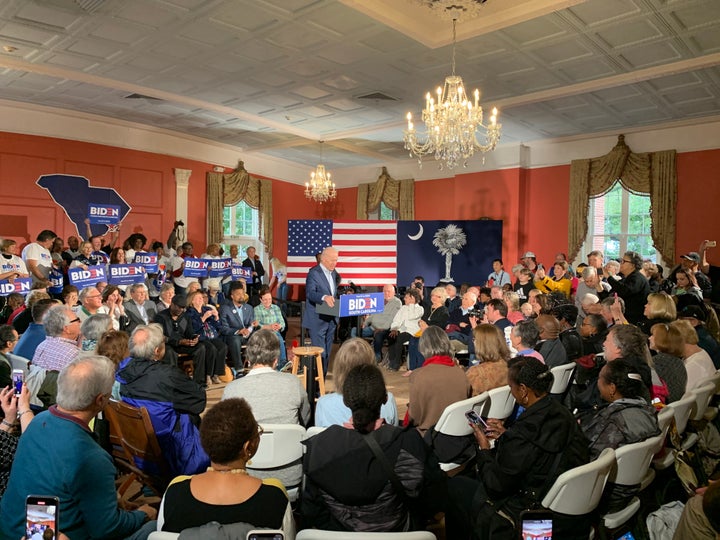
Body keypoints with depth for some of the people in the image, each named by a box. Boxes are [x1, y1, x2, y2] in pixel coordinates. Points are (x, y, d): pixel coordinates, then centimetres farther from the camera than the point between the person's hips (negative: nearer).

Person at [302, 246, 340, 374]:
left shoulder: (333, 273, 13)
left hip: (331, 320, 8)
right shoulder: (314, 273, -13)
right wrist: (324, 297, -43)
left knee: (327, 353, 14)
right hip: (317, 320, -8)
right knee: (319, 353, -9)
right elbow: (310, 293, -28)